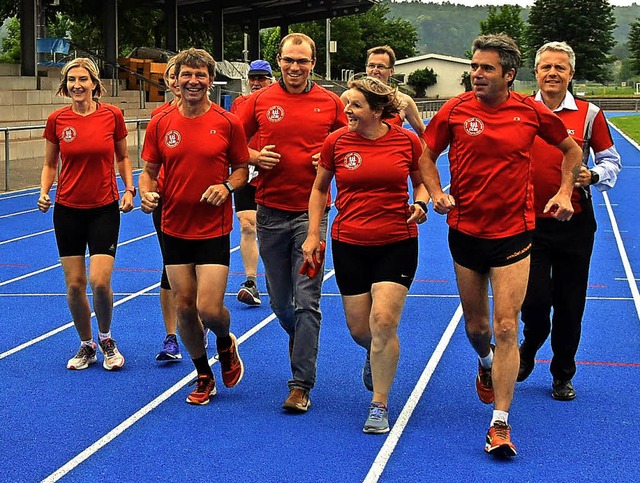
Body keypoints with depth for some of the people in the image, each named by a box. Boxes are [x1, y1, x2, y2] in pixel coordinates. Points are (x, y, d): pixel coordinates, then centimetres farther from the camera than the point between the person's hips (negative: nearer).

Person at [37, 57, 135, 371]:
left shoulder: (112, 115, -3)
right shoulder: (57, 120, -1)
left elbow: (123, 157, 10)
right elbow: (50, 164, 9)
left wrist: (129, 189, -3)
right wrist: (44, 192, -8)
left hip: (104, 209, -1)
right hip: (68, 209, 2)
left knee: (99, 281, -11)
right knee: (74, 284, 3)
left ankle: (105, 339, 15)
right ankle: (86, 345, 23)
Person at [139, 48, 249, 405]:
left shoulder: (228, 123, -4)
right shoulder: (160, 123, 1)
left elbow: (242, 167, 5)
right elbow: (150, 170, 9)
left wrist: (227, 187, -15)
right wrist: (147, 192, -11)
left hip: (214, 228, -3)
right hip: (175, 228, 3)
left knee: (209, 309, -11)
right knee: (185, 306, 7)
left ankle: (226, 343, 26)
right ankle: (204, 377, 27)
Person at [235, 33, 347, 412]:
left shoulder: (330, 103, 1)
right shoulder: (260, 101, 3)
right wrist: (254, 157, -8)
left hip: (311, 211, -2)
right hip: (271, 211, 2)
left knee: (307, 300, -8)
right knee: (280, 301, 12)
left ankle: (301, 385, -4)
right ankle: (300, 339, 44)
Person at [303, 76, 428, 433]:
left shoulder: (407, 140, -4)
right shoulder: (337, 141, -1)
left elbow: (422, 181, 12)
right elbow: (319, 189, 11)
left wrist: (420, 204, -10)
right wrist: (313, 234, 4)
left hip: (397, 244, -2)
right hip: (349, 243, 2)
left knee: (383, 322, -13)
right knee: (360, 329, 5)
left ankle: (380, 405, 1)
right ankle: (375, 355, 45)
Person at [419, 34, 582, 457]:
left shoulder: (531, 112, -5)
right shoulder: (455, 110, -5)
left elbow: (571, 148, 13)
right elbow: (426, 155, 8)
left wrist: (565, 192, 3)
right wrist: (436, 193, -7)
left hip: (513, 234, -2)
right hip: (466, 231, 2)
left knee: (506, 328, -9)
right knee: (475, 326, 15)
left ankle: (500, 423, -6)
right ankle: (486, 365, 51)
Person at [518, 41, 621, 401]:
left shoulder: (589, 114, 1)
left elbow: (611, 161, 6)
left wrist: (594, 176, -14)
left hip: (574, 223, 0)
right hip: (530, 220, 0)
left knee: (570, 303, 6)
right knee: (535, 298, -6)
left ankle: (563, 375, 23)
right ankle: (529, 350, 27)